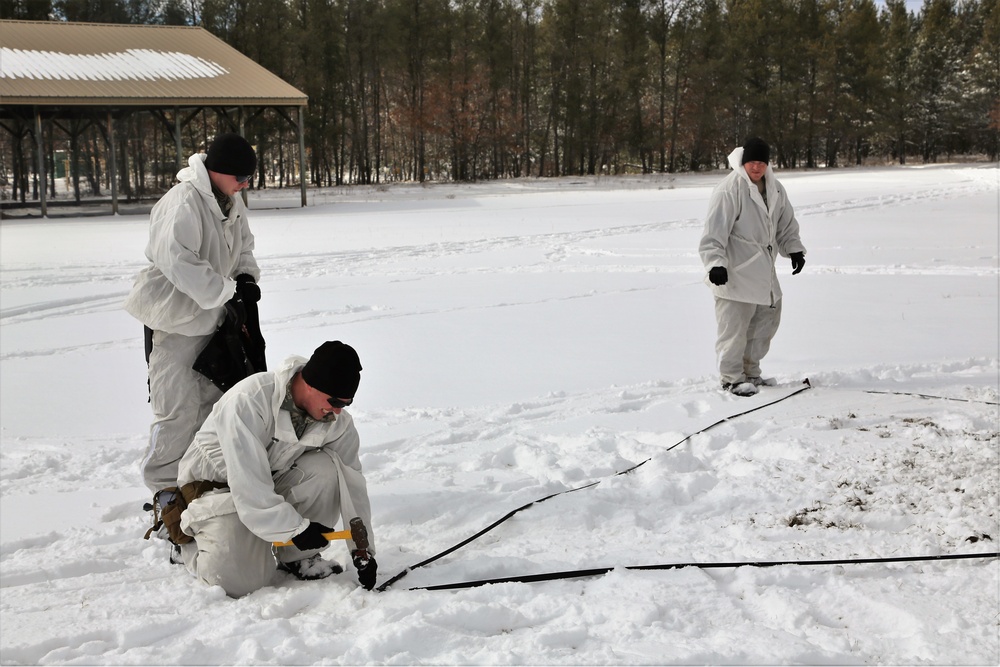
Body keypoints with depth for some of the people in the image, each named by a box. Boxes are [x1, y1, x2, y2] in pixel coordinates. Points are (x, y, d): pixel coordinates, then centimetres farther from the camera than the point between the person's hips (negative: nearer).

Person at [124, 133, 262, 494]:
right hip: (175, 319, -9)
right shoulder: (183, 203, -23)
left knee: (212, 400, 16)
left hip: (212, 317, 9)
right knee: (178, 409, -5)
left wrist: (246, 276, -1)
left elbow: (243, 244, 19)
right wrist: (227, 294, -28)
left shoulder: (232, 202, 5)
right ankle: (165, 485, 7)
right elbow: (180, 262, -32)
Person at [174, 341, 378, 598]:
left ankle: (297, 557, -5)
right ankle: (188, 533, 9)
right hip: (217, 484, -5)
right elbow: (247, 483, -33)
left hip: (274, 479, 5)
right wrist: (296, 527, -31)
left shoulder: (337, 422, -12)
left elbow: (351, 484, -8)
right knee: (242, 582, -23)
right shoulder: (248, 401, -31)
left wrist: (362, 549, -11)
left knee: (327, 469, -25)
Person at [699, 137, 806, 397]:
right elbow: (715, 231, -21)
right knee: (734, 325, -6)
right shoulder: (729, 189, -17)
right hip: (735, 271, -8)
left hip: (762, 270, 9)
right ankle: (732, 377, 9)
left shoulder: (774, 188, 8)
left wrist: (794, 248, 8)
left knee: (766, 319, 17)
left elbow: (786, 222, 19)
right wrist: (715, 262, -28)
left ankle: (750, 371, 31)